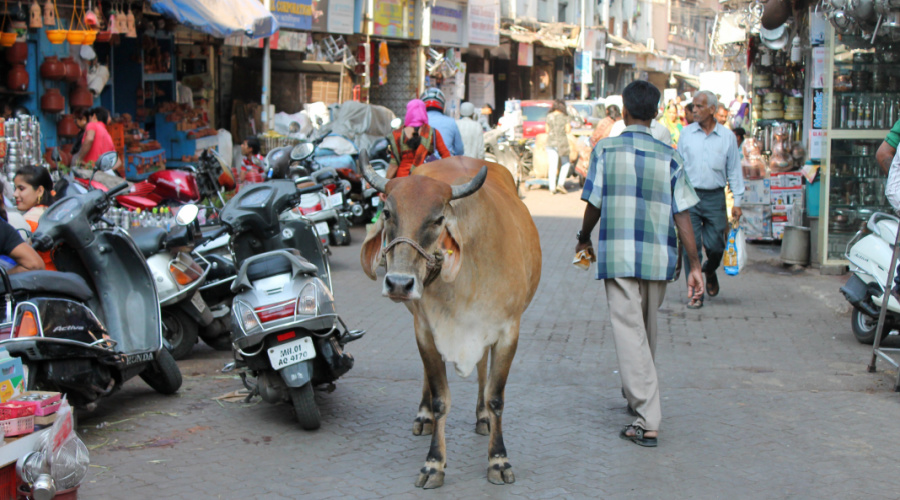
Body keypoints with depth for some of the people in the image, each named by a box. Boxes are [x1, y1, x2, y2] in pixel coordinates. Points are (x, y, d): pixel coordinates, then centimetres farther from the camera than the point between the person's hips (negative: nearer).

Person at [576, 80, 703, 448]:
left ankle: (647, 421, -11)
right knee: (647, 329, 20)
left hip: (618, 255, -3)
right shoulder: (669, 157, 3)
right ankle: (638, 397, 38)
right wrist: (695, 266, 3)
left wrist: (583, 239, 20)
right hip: (659, 257, 3)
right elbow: (682, 215, 0)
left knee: (630, 331, -4)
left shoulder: (605, 150, -2)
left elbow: (594, 205, 0)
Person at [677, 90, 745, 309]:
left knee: (715, 245, 0)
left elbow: (734, 170, 8)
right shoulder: (686, 133, 5)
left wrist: (737, 202, 4)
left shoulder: (727, 136, 4)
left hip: (715, 197, 0)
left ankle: (710, 271, 34)